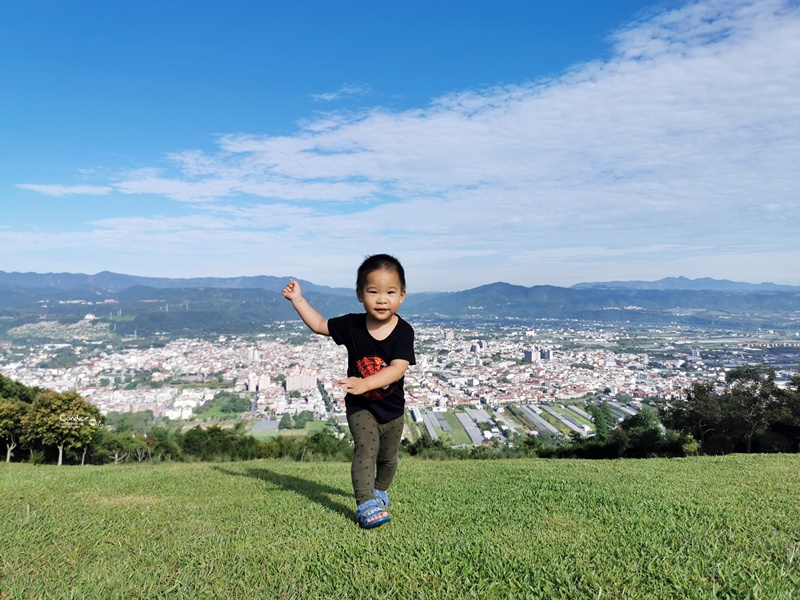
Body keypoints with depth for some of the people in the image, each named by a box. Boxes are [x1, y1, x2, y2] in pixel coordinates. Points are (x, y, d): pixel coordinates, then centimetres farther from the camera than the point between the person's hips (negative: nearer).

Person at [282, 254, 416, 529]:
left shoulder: (403, 331, -22)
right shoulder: (352, 325, -14)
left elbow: (398, 369, -33)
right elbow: (320, 325, 2)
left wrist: (364, 383, -45)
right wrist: (298, 299, -4)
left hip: (392, 409, 1)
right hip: (360, 406, -1)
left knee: (388, 457, 18)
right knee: (366, 447, -21)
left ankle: (379, 490, 46)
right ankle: (366, 504, -15)